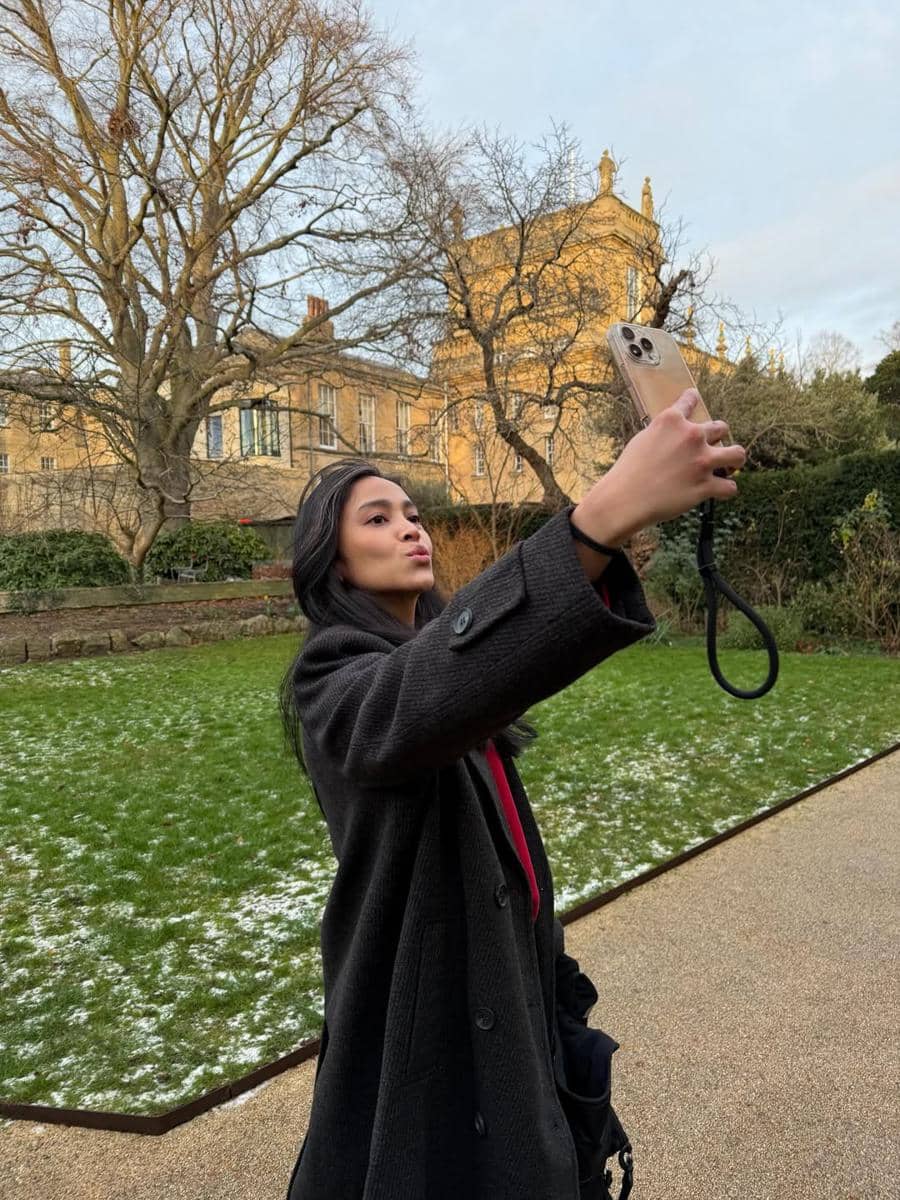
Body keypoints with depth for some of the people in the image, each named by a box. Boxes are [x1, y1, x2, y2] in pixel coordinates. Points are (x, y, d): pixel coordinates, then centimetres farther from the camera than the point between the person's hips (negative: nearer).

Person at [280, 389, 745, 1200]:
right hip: (422, 999, -8)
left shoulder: (435, 641, 7)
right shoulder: (334, 682, -22)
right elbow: (423, 694, -47)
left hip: (503, 972, 8)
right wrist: (606, 513, -57)